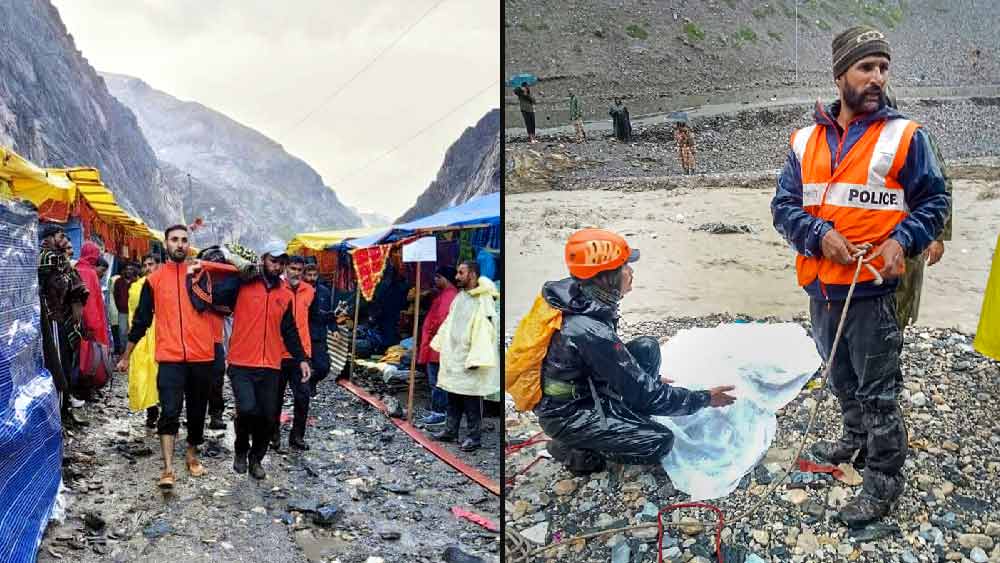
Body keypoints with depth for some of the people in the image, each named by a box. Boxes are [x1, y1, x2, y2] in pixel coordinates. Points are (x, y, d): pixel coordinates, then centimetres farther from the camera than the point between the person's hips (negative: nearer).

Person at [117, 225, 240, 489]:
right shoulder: (154, 279, 6)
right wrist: (126, 356, 15)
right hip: (170, 358, -2)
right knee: (169, 411, -13)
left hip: (202, 357, 2)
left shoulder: (202, 273, 8)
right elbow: (141, 320, 11)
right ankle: (168, 469, -12)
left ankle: (192, 455, 33)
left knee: (197, 411, 14)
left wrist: (203, 266, -9)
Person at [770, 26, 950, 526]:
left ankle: (884, 482, 18)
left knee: (877, 390, 3)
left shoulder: (904, 136, -5)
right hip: (821, 287, 5)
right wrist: (820, 235, -16)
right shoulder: (806, 141, 4)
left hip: (872, 288, -4)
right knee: (841, 379, 23)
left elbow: (934, 201, 0)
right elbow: (783, 206, 1)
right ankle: (857, 441, 46)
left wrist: (902, 240, -17)